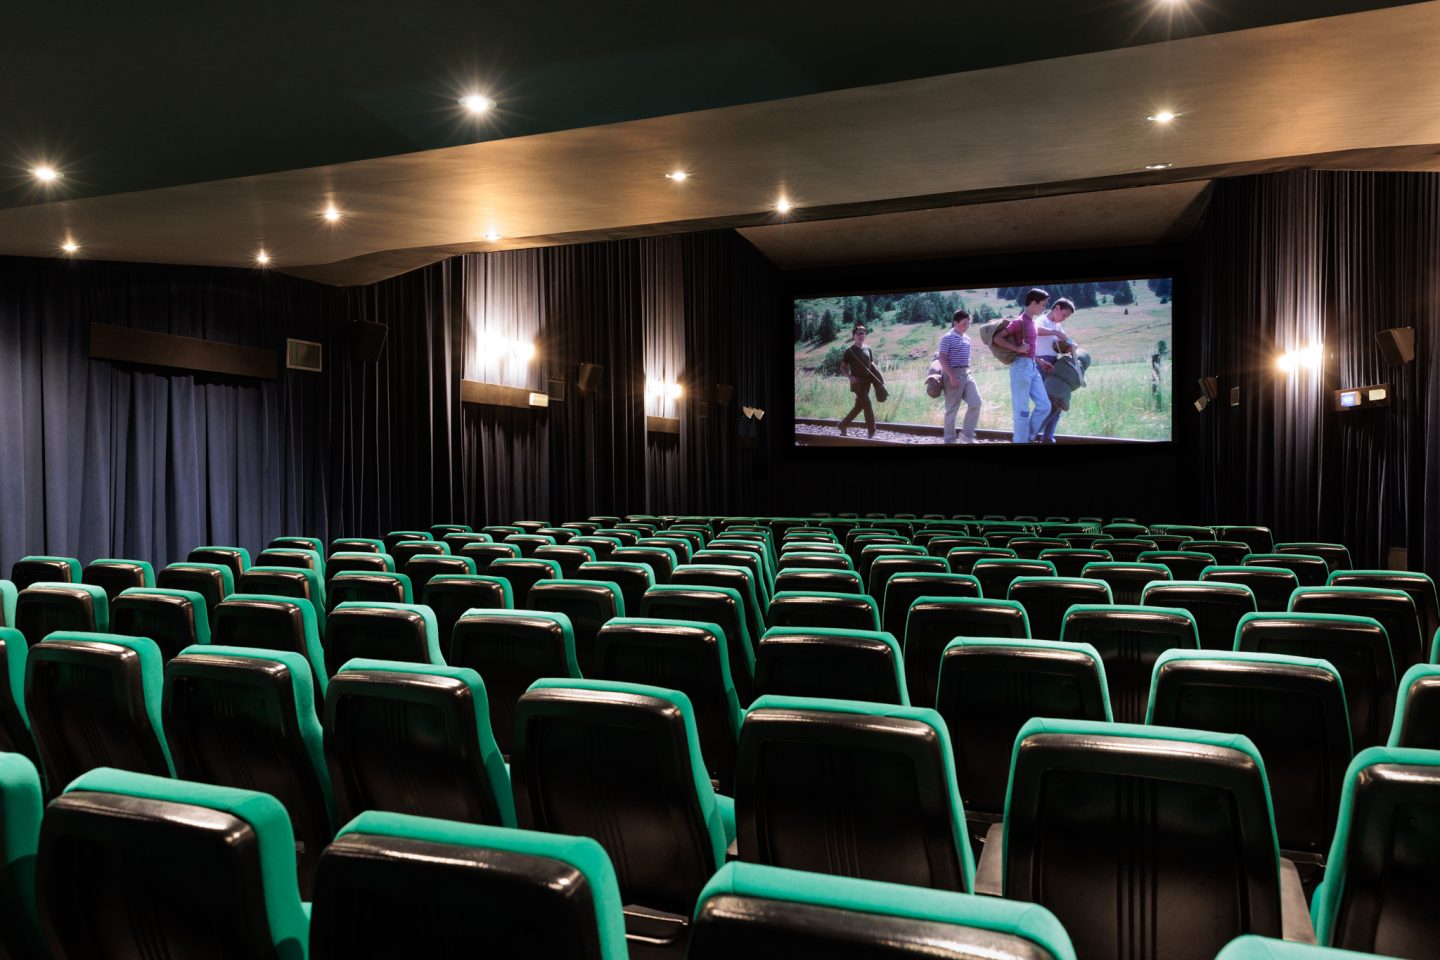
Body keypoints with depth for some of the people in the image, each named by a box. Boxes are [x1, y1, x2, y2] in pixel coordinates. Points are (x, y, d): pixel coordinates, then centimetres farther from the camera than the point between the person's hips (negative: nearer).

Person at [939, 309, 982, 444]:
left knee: (975, 403, -3)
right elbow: (942, 359, -15)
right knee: (952, 409, -1)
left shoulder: (967, 338, 15)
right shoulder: (948, 338, -9)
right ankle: (949, 440, 8)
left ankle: (967, 435, 8)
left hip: (966, 374, 7)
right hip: (953, 374, -7)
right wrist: (951, 376, -20)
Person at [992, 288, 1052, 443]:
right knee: (1022, 409, -3)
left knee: (1044, 405, 7)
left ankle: (1028, 438, 16)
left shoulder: (1031, 321, 16)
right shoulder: (1019, 321, -11)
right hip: (1021, 367, -9)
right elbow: (997, 338, -14)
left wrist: (1039, 362, 19)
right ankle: (1021, 441, 5)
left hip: (1032, 367, 9)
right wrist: (1017, 348, -18)